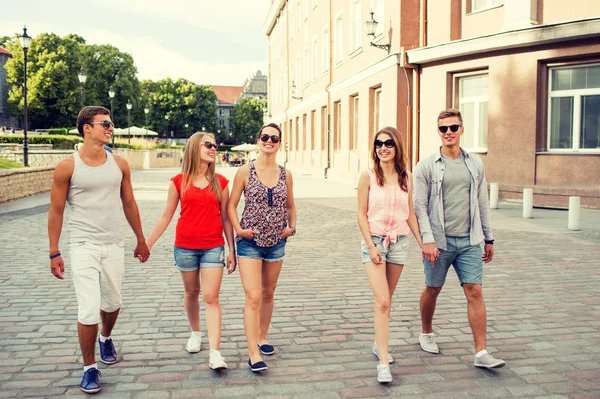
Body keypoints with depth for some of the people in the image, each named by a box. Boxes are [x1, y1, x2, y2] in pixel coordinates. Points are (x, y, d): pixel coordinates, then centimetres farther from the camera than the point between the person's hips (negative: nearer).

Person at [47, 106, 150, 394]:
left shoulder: (119, 164, 3)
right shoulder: (67, 166, -7)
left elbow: (129, 204, 12)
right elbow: (56, 211, -2)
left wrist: (140, 240, 16)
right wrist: (54, 252, -3)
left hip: (115, 245, 4)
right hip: (83, 246, -3)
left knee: (112, 302, 16)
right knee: (89, 310, -7)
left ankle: (106, 339, 47)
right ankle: (89, 368, 12)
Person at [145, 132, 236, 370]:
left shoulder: (220, 182, 1)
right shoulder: (179, 182, -1)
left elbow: (225, 217, 4)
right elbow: (166, 216, 6)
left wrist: (232, 251, 4)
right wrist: (147, 244, 6)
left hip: (213, 247, -1)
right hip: (185, 247, 1)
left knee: (211, 298, -6)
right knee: (191, 292, 16)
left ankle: (214, 353, -9)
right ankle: (195, 333, 39)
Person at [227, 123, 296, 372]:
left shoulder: (285, 175, 4)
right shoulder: (245, 172, -5)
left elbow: (290, 206, 16)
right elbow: (231, 205, 0)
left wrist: (292, 227, 2)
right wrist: (239, 229, -13)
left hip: (276, 242, 4)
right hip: (250, 242, -4)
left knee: (268, 294, 16)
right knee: (253, 297, -10)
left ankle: (262, 338, 34)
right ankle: (253, 353, -5)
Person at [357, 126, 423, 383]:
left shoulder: (406, 177, 4)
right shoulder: (368, 176, -6)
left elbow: (410, 213, 10)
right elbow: (362, 214, -6)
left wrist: (422, 242, 6)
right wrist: (371, 246, -12)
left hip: (399, 242, 4)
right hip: (374, 241, -3)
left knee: (386, 300, 14)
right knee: (382, 301, -11)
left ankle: (379, 345, 33)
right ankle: (383, 362, -7)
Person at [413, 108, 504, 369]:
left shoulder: (475, 165, 7)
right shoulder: (427, 166, -4)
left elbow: (482, 204, 12)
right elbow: (420, 206, -7)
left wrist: (488, 238, 12)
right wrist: (427, 240, -16)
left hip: (469, 241, 3)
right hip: (439, 241, -2)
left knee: (475, 292, -3)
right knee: (432, 289, 12)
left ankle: (481, 353, 1)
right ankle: (426, 334, 36)